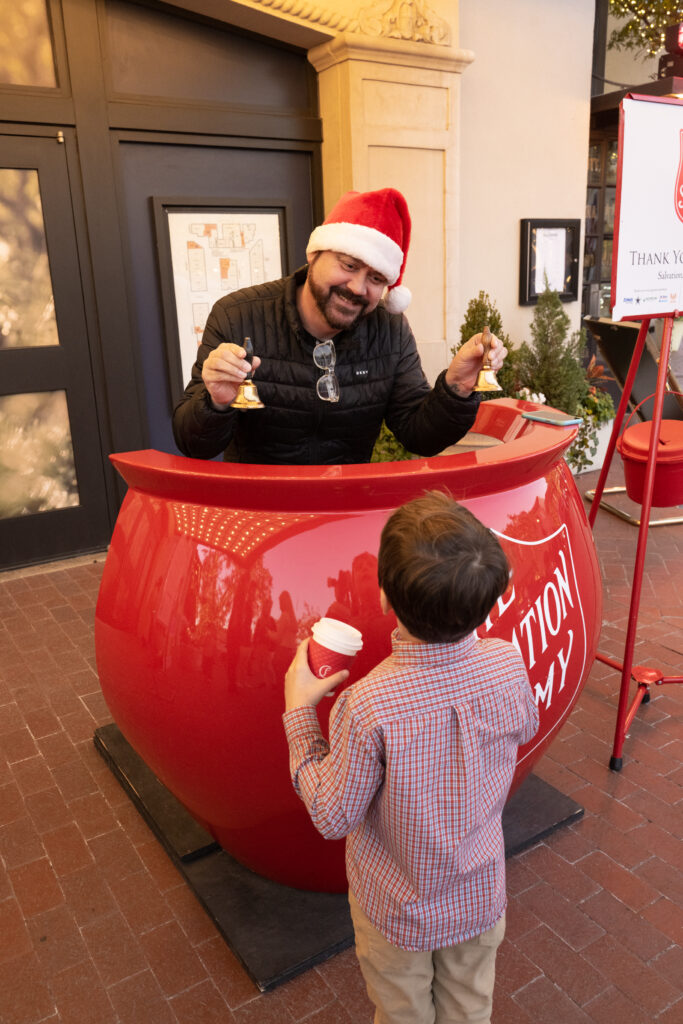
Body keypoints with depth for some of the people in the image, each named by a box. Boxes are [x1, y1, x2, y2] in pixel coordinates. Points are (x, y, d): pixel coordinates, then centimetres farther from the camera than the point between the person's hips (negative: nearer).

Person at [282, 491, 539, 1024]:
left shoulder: (366, 709, -37)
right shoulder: (508, 665, -25)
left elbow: (332, 817, -22)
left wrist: (299, 710, -16)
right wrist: (467, 628, 4)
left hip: (398, 908, -3)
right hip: (480, 897, 3)